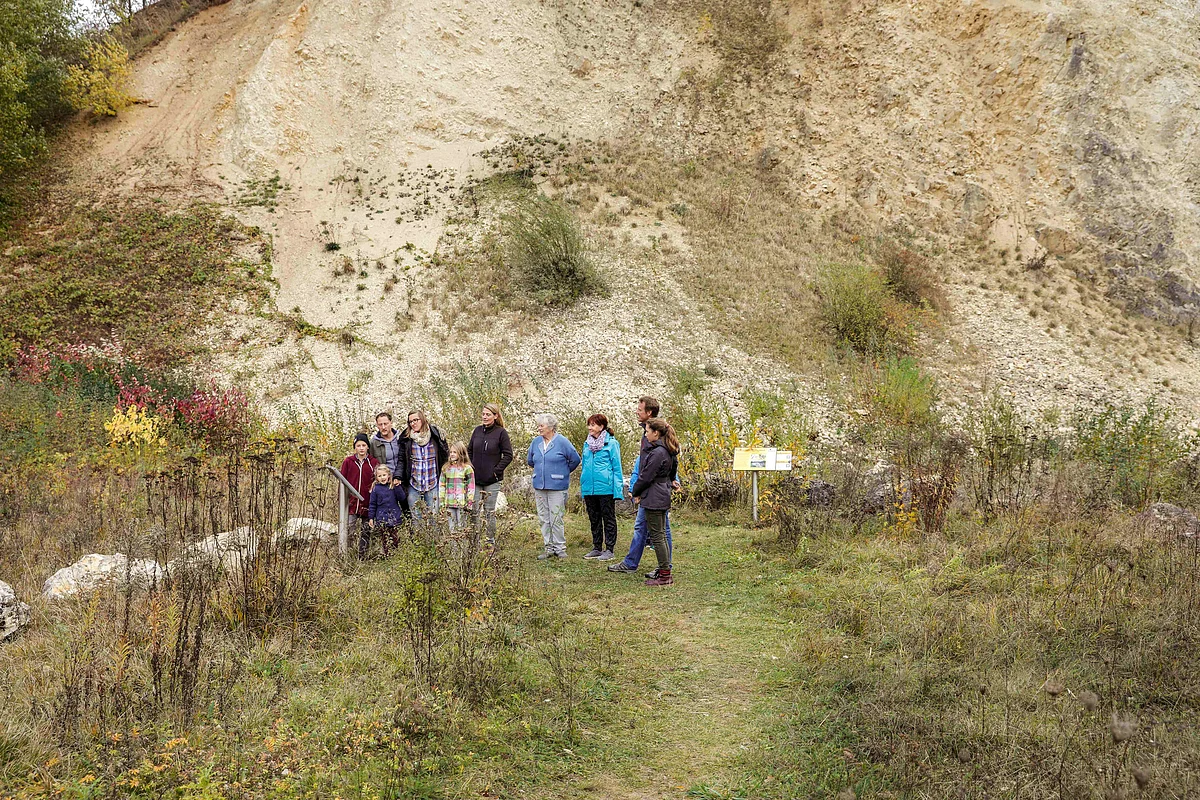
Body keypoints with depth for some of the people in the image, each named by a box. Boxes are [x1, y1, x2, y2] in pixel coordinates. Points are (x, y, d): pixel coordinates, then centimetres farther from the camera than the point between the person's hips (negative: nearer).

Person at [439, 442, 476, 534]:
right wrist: (441, 501, 7)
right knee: (452, 527, 7)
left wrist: (469, 503, -6)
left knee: (461, 526, 0)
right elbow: (441, 485, 12)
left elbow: (471, 487, -2)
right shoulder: (446, 468, 10)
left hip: (461, 503, -4)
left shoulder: (467, 468, -2)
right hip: (449, 503, 4)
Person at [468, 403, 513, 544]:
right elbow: (469, 450, 17)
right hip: (475, 479, 4)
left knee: (490, 511, 3)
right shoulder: (477, 430, 7)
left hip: (492, 480, -4)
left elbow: (508, 455, -6)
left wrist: (497, 471, -10)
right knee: (475, 510, 6)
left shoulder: (501, 433, -7)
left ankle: (491, 540, 12)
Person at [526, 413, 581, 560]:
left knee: (556, 519, -3)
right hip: (539, 486, 5)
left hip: (557, 486, -5)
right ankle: (549, 548, 17)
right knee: (544, 519, 8)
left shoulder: (562, 442, -8)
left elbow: (575, 459, -1)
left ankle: (560, 548, 7)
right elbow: (530, 460, 23)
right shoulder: (536, 441, 6)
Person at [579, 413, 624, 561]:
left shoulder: (611, 443, -7)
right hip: (589, 488, 7)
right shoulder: (587, 444, 11)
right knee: (594, 520, 14)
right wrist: (582, 489, 16)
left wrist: (618, 490, -12)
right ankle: (597, 548, 24)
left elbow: (617, 467, -7)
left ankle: (609, 550, 8)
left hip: (605, 488, -6)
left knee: (609, 520, 3)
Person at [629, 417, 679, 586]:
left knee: (657, 536, -5)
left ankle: (665, 575, -3)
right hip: (663, 497, 10)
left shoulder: (657, 453, -19)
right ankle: (664, 572, 19)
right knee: (661, 535, 14)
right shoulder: (668, 451, 11)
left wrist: (635, 492, -2)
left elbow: (646, 476, -16)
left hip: (653, 499, -10)